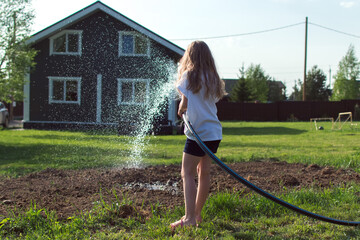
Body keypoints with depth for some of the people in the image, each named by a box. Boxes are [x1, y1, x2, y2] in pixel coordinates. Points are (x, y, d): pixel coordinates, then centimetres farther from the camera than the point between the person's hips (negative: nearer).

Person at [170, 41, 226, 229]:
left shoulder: (189, 75, -7)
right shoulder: (212, 78, 11)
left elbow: (185, 103, -9)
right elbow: (211, 102, 10)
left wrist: (180, 110, 11)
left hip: (198, 132, -7)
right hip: (214, 132, 7)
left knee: (187, 174, -5)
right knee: (204, 173, 13)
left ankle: (189, 218, -13)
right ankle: (197, 213, 23)